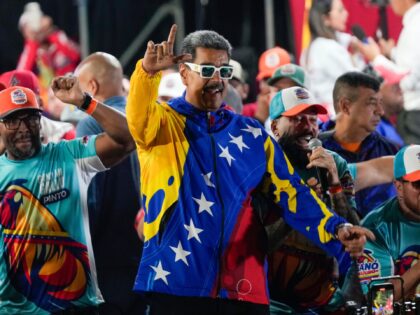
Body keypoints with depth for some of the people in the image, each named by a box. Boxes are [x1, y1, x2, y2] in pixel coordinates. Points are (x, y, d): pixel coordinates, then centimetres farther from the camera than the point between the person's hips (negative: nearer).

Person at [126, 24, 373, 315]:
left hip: (244, 287, 4)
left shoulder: (251, 134, 15)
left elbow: (289, 191, 9)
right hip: (177, 284, -3)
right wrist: (149, 70, -40)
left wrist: (335, 229, -7)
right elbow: (139, 117, -19)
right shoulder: (163, 123, 5)